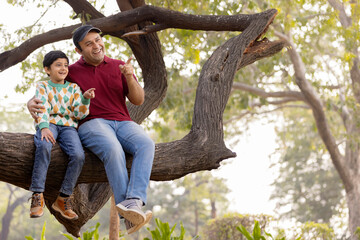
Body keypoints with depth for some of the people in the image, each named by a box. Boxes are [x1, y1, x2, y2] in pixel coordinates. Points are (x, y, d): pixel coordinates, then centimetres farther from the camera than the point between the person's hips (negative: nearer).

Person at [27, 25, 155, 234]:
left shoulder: (119, 67, 17)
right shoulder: (72, 72, 13)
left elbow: (138, 100, 10)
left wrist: (130, 78, -10)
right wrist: (32, 104, -9)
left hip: (123, 123, 3)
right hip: (92, 125, -3)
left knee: (146, 145, -32)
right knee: (113, 149, -38)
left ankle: (134, 202, -48)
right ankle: (129, 216, -41)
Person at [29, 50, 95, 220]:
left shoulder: (73, 88, 18)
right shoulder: (42, 86, 12)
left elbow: (79, 114, 9)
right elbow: (42, 108, -4)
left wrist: (85, 98, -9)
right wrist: (44, 127, -22)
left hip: (68, 126, 2)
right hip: (48, 124, -2)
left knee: (78, 155, -28)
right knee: (44, 147, -38)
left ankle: (63, 198, -16)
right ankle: (37, 195, -33)